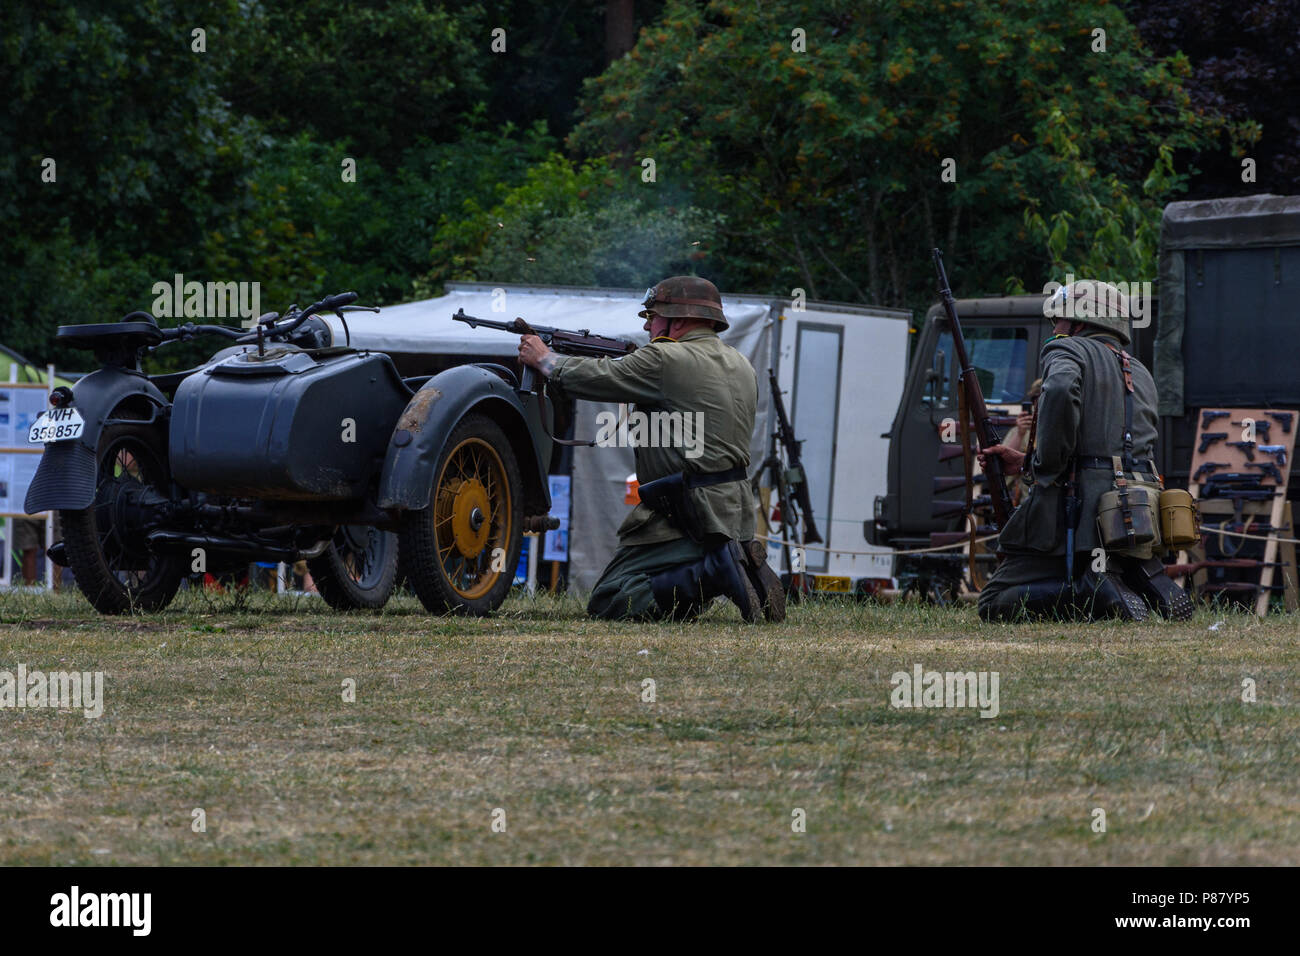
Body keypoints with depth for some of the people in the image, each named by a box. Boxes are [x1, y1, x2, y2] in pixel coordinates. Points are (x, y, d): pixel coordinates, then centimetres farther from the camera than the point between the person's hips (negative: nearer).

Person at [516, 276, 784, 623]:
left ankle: (715, 571, -18)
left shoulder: (665, 362, -12)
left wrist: (543, 357, 15)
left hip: (689, 514, -9)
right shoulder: (741, 367, 14)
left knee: (607, 604, -8)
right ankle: (744, 567, 3)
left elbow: (589, 378, -3)